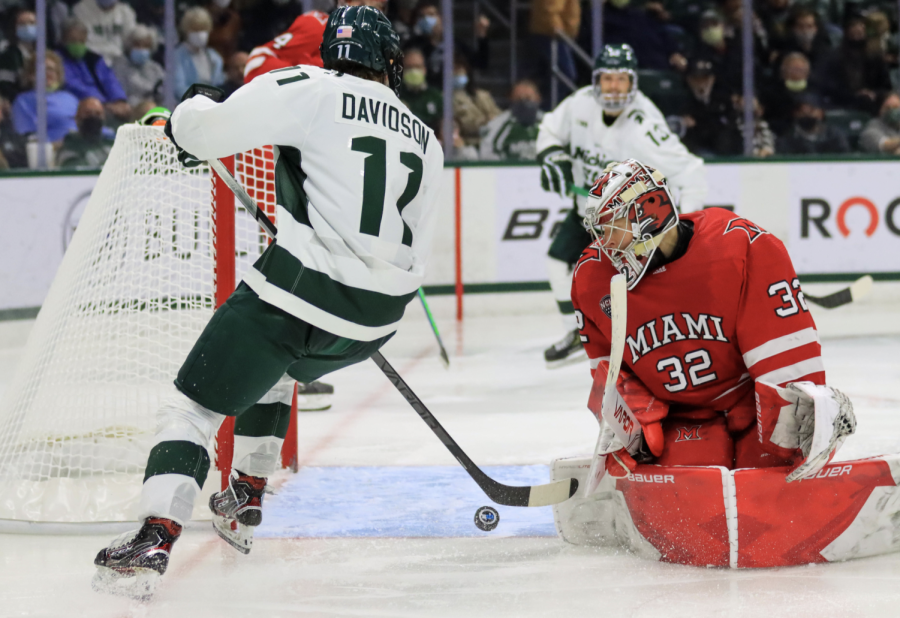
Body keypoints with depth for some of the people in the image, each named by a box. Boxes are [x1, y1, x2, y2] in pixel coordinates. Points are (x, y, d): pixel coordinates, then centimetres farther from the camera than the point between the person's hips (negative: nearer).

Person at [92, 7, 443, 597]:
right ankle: (245, 503, 37)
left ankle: (156, 536, -15)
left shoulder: (311, 90, -3)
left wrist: (191, 115, 15)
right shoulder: (425, 141, 15)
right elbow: (416, 250, 17)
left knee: (197, 402, 1)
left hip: (301, 291, -6)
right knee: (273, 370, 35)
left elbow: (204, 129, -9)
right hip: (377, 318, 6)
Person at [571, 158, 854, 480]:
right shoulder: (593, 277, -5)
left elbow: (783, 338, -19)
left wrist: (801, 406, -22)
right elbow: (607, 364, 8)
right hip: (679, 416, 2)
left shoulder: (742, 246, -20)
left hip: (749, 401, -2)